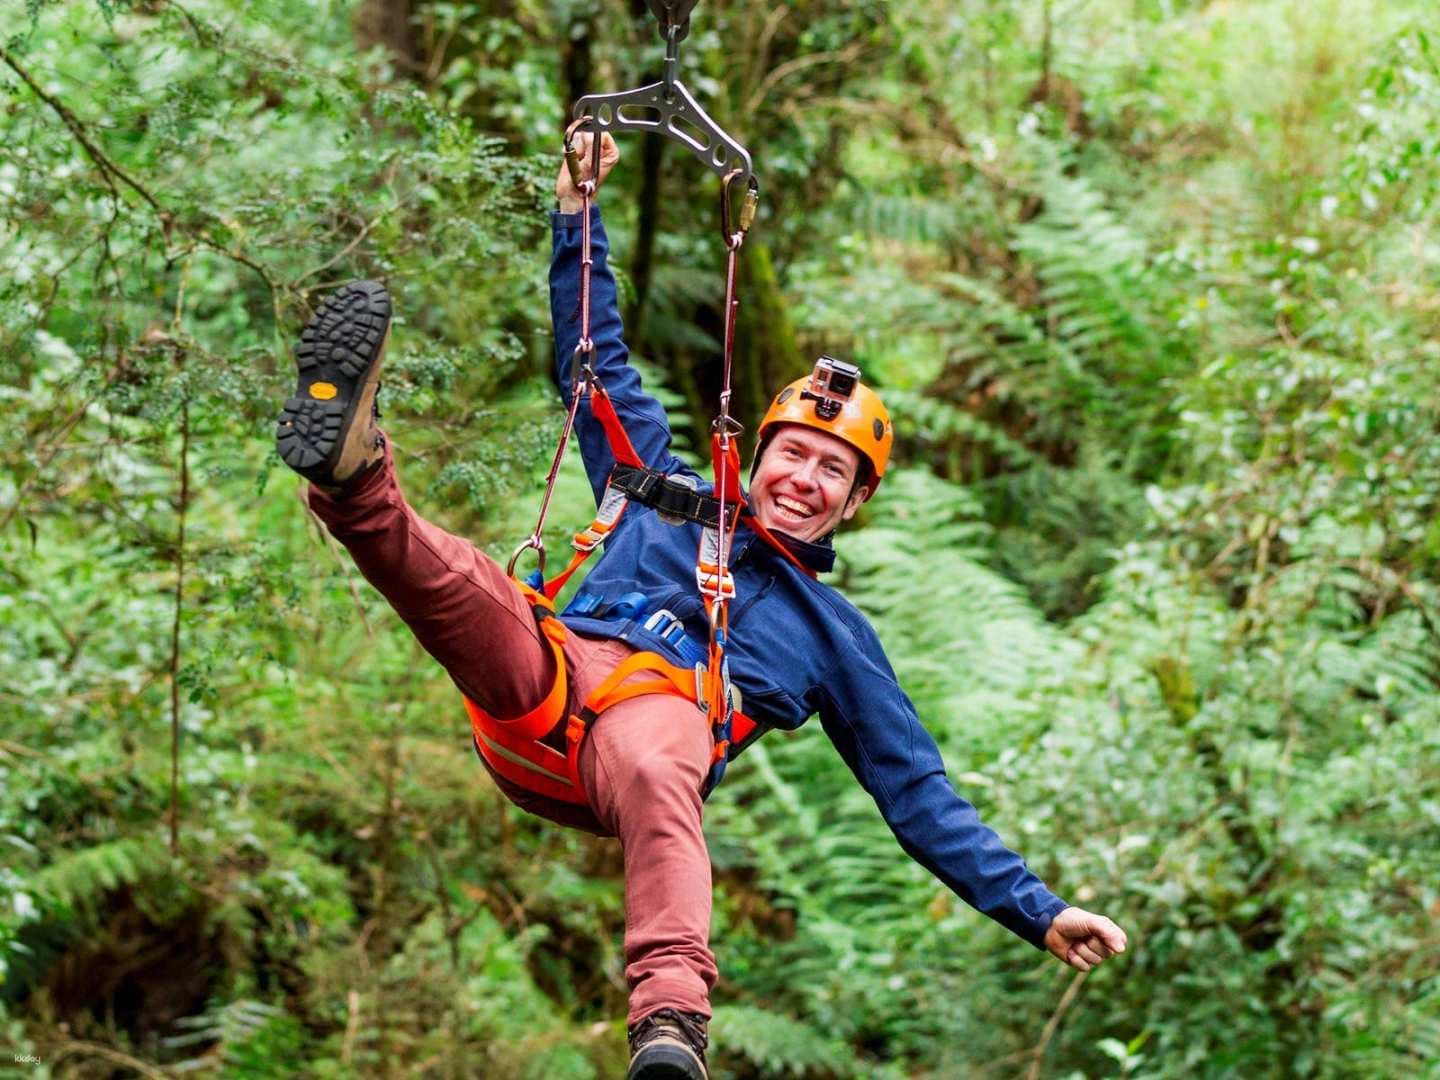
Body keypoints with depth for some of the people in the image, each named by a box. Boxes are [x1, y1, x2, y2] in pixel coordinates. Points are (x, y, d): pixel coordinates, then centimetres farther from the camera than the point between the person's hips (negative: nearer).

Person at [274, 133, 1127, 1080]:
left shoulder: (834, 633, 33)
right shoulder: (669, 499, 36)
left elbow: (918, 794, 31)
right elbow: (599, 362, 38)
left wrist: (1039, 911, 25)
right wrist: (578, 213, 33)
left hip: (661, 712, -3)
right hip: (545, 674, 3)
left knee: (655, 773, -43)